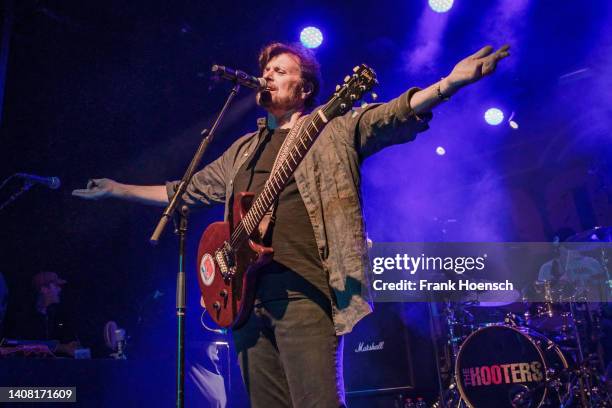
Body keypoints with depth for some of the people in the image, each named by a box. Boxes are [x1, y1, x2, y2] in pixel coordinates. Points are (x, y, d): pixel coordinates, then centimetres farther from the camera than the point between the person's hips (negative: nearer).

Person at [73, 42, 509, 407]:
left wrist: (449, 83, -23)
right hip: (248, 296, 6)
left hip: (304, 290, -6)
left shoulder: (334, 129, 8)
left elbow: (394, 116, -6)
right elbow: (189, 190, 32)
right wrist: (117, 189, 34)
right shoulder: (244, 150, 25)